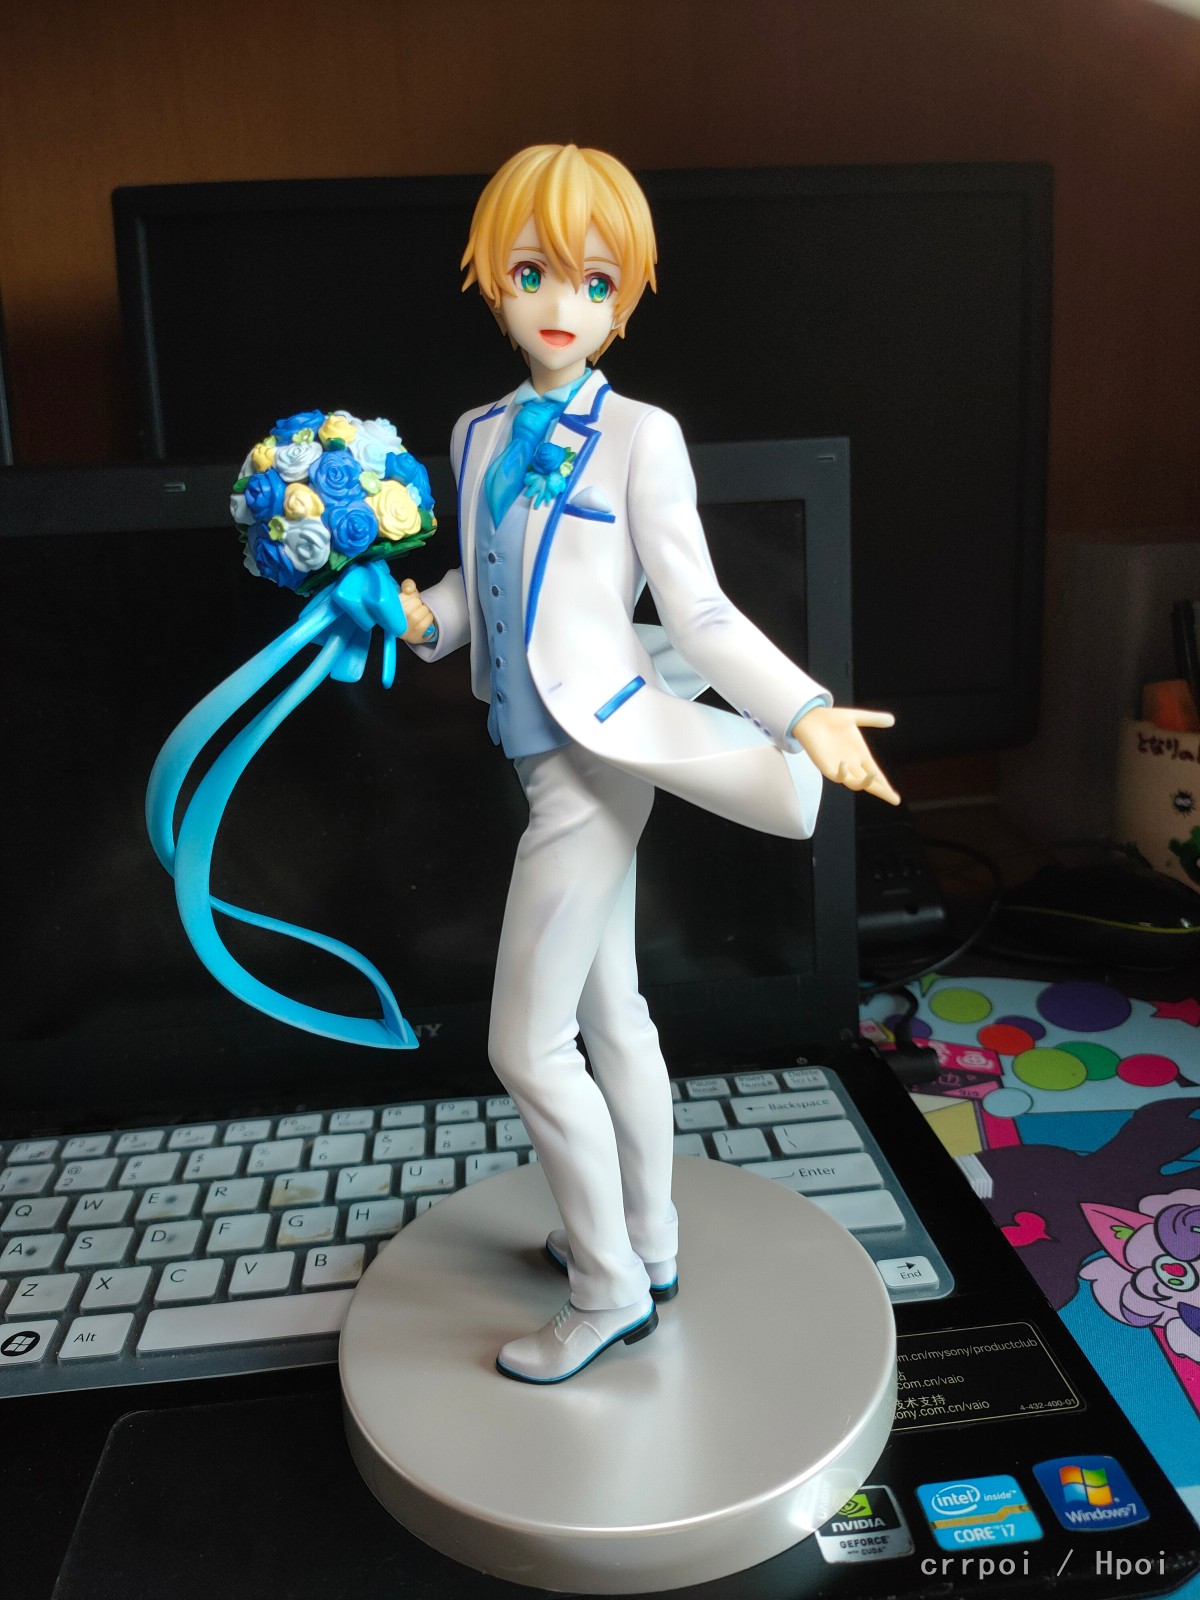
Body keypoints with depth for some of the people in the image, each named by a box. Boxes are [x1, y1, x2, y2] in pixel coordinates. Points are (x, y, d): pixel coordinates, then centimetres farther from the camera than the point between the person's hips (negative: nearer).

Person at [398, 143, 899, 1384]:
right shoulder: (479, 435, 10)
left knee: (527, 1047, -1)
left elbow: (699, 613, -10)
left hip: (598, 756, -7)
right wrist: (425, 618, -4)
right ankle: (645, 1245, 38)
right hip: (550, 756, 7)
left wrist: (806, 711, -22)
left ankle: (608, 1291, 21)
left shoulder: (639, 435, -9)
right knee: (609, 1014, 18)